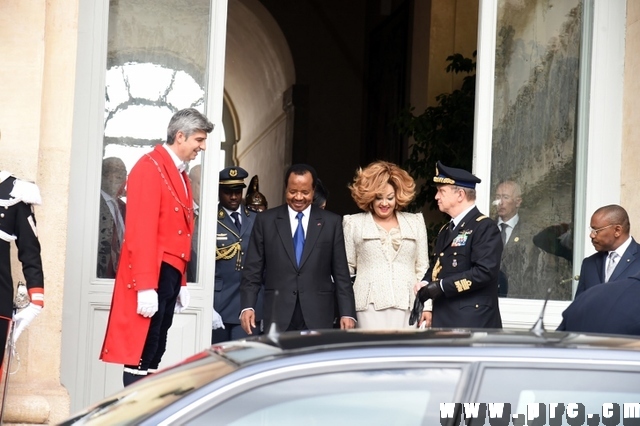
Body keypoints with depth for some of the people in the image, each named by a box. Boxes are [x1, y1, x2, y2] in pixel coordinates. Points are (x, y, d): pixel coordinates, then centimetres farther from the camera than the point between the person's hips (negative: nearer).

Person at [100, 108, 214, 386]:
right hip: (152, 275, -9)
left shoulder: (180, 175, 16)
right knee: (141, 355, -7)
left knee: (155, 355, 10)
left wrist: (181, 283, 18)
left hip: (170, 274, 9)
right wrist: (145, 286, -22)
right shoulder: (150, 168, -11)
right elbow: (140, 231, -18)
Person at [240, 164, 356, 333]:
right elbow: (253, 269, 6)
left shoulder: (331, 222, 8)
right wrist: (247, 306, -5)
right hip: (278, 315, 0)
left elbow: (341, 273, 7)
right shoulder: (265, 220, 8)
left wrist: (347, 313, 0)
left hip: (317, 316, 0)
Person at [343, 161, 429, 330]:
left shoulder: (415, 222, 14)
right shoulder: (354, 223, 9)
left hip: (407, 305, 2)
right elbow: (346, 268, 8)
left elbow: (422, 268, 13)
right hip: (371, 306, -2)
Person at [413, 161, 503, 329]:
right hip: (444, 321, 9)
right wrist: (426, 283, 3)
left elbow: (485, 271, -20)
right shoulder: (446, 230, 21)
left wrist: (442, 286, -19)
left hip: (473, 323, -9)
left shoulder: (485, 228, -9)